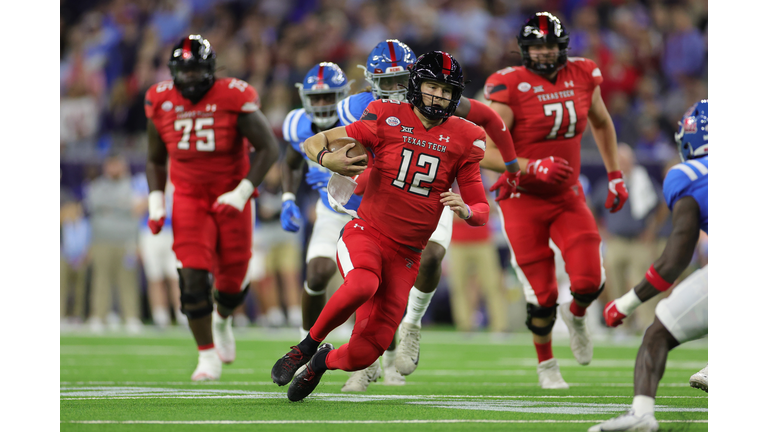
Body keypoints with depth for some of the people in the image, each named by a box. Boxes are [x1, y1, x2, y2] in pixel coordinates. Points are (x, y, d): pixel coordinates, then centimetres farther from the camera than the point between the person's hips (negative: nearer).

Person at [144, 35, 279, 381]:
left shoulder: (233, 98, -15)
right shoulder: (161, 103, -4)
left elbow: (268, 148, -12)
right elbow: (156, 159, 11)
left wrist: (242, 193, -19)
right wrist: (156, 201, -1)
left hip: (231, 199, -1)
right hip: (189, 199, 1)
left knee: (232, 281, 5)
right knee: (193, 279, -12)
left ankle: (222, 320, 42)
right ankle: (207, 356, 2)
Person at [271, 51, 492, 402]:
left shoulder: (464, 139, 2)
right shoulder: (388, 119, -4)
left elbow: (481, 212, 5)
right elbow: (313, 142, 0)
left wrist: (465, 210, -20)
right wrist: (327, 159, -23)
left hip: (406, 255, 3)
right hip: (366, 234, -3)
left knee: (364, 353, -6)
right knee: (363, 285, -38)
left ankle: (324, 360, 31)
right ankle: (305, 347, -14)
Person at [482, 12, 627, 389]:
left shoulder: (582, 78, -1)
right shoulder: (511, 88, -16)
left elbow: (601, 123, 20)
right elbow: (486, 154, -19)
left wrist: (614, 175, 16)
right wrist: (533, 168, -30)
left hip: (567, 197, 3)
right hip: (523, 202, -3)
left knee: (590, 281, -14)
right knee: (542, 297, -1)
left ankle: (575, 315, 23)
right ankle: (546, 366, 26)